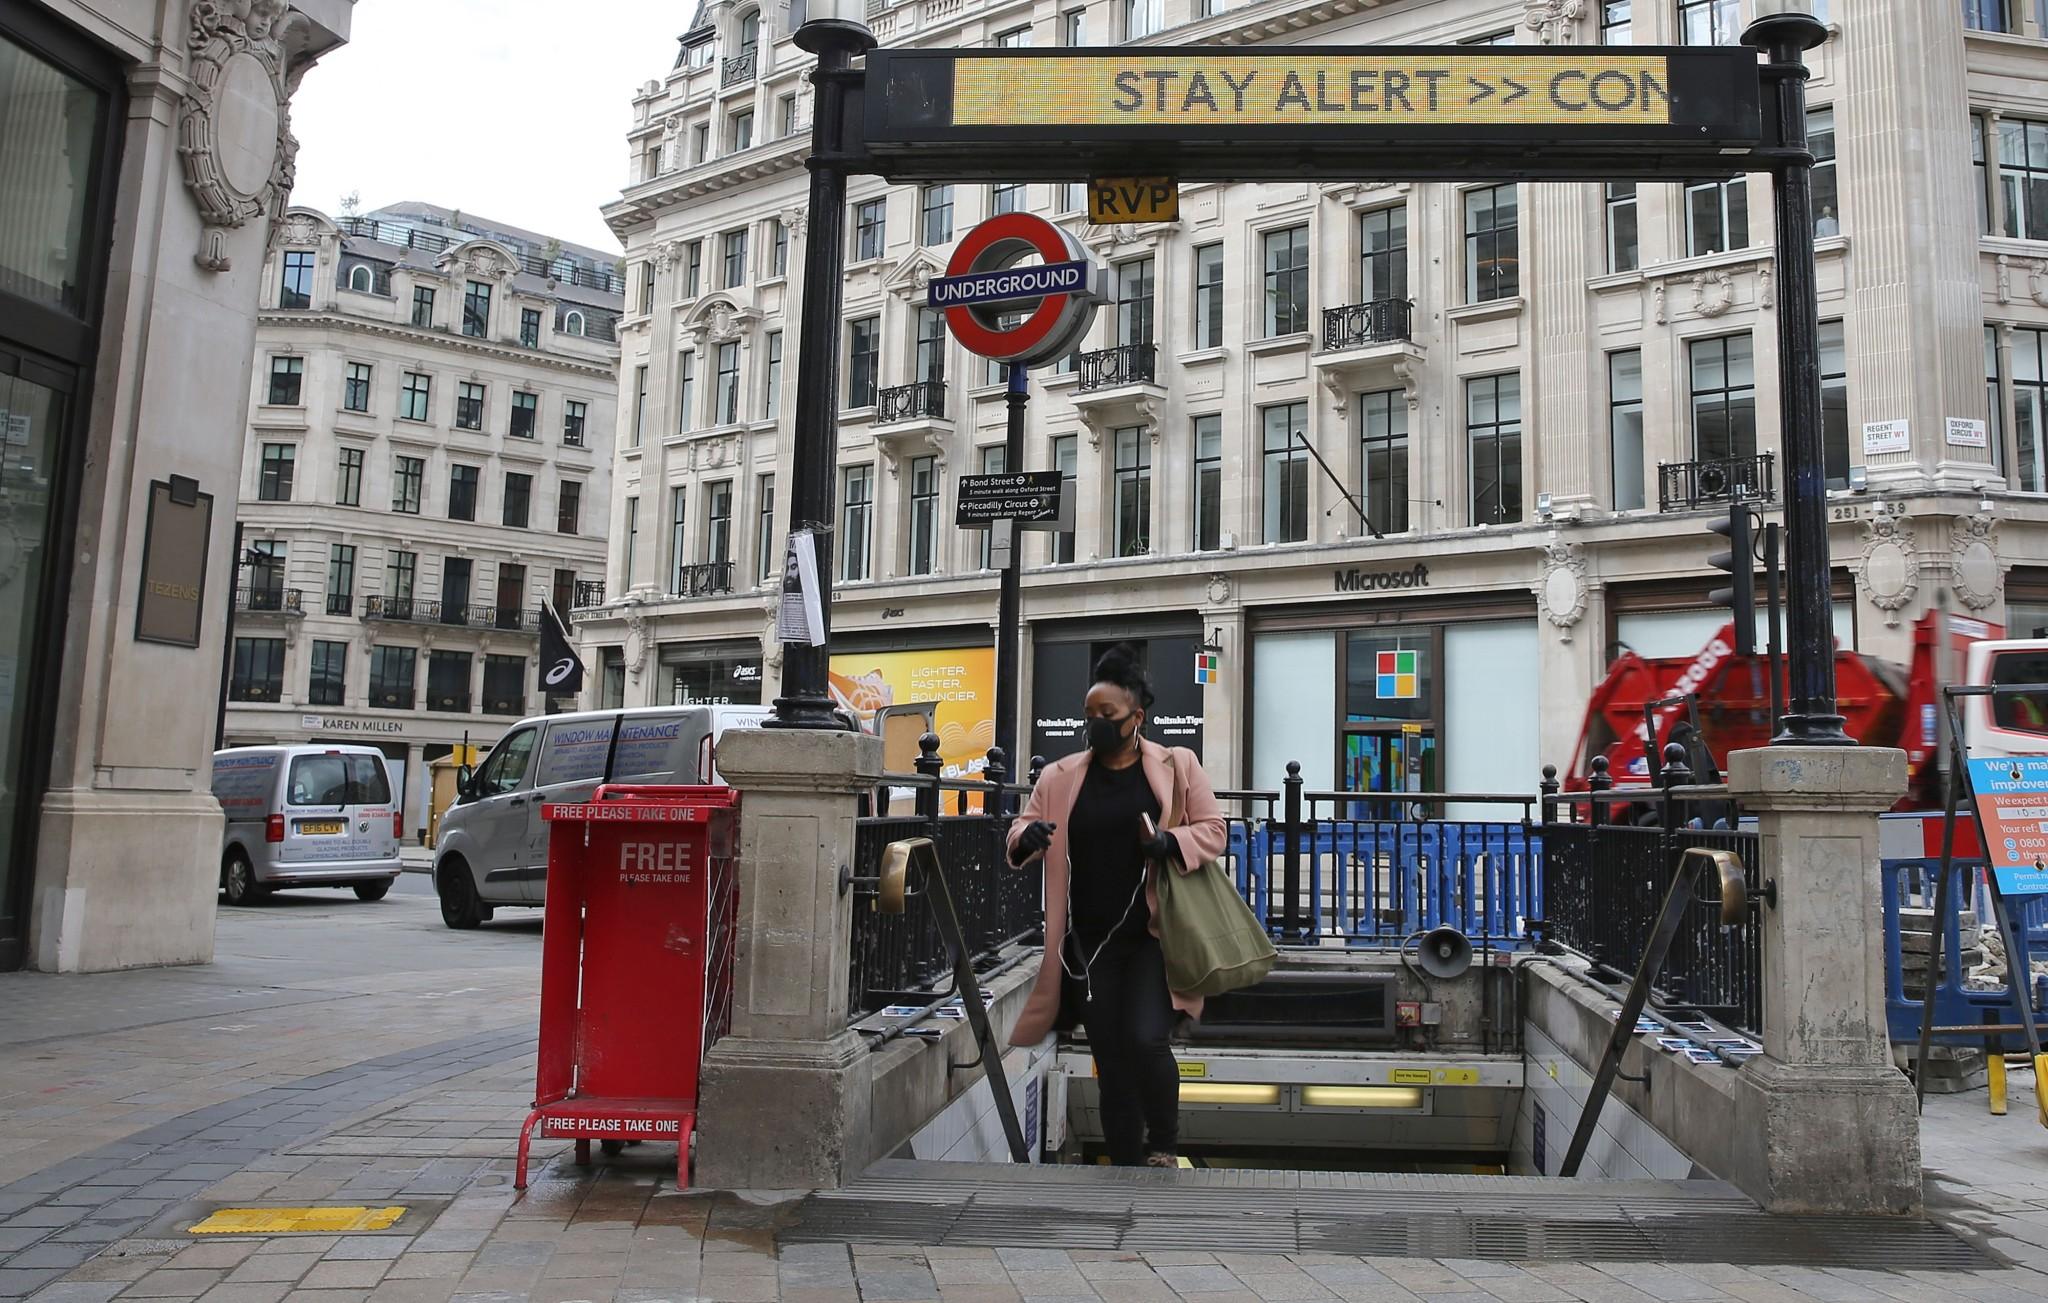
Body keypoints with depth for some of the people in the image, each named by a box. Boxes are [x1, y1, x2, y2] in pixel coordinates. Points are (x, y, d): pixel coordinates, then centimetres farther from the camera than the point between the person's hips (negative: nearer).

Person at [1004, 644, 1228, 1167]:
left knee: (1144, 1041, -17)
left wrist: (1171, 843, -17)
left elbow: (1212, 829, 3)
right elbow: (1022, 827, 8)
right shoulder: (1061, 776, 6)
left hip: (1154, 934, -3)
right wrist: (1027, 837, -17)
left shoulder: (1176, 765, 1)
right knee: (1110, 1059, 7)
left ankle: (1164, 1148, 11)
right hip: (1092, 941, 3)